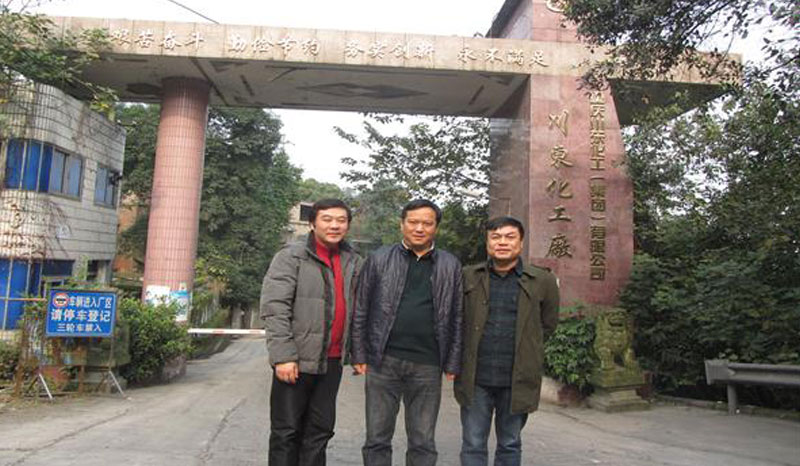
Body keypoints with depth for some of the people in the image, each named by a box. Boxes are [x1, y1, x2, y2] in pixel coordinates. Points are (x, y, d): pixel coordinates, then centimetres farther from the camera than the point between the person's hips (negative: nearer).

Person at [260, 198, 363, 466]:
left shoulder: (354, 263, 10)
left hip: (332, 362, 5)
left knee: (320, 431, 13)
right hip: (297, 359, -5)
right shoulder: (291, 257, -5)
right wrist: (283, 355, -18)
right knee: (286, 431, 6)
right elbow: (273, 308, -12)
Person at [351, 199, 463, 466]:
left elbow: (457, 318, 6)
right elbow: (360, 311, 5)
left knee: (423, 443, 10)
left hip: (428, 366, 1)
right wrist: (359, 356, 0)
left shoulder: (451, 266, 7)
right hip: (383, 362, 0)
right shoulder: (379, 259, 5)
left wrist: (453, 364, 2)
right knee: (377, 439, 9)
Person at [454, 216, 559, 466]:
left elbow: (548, 324, 12)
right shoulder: (467, 277, 2)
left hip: (516, 381, 0)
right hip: (476, 379, 0)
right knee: (473, 445, 7)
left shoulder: (542, 281, -1)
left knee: (510, 445, 15)